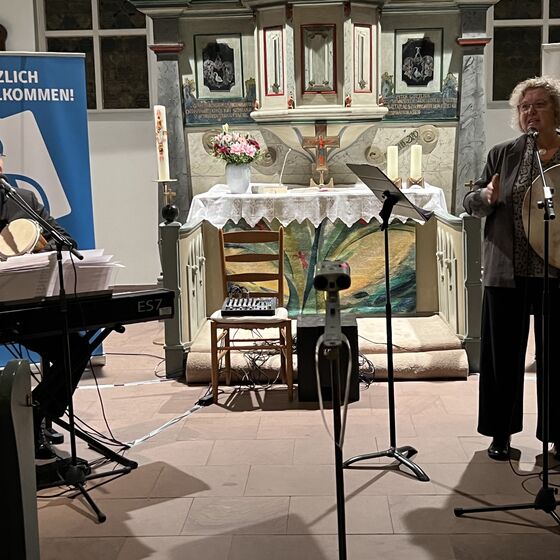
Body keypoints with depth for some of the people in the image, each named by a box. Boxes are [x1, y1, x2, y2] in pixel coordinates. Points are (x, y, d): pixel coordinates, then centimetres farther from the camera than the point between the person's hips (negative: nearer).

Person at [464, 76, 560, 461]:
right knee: (503, 353, 9)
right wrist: (487, 197, -15)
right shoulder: (503, 154, 6)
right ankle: (501, 433, 23)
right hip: (506, 272, 1)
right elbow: (470, 202, 7)